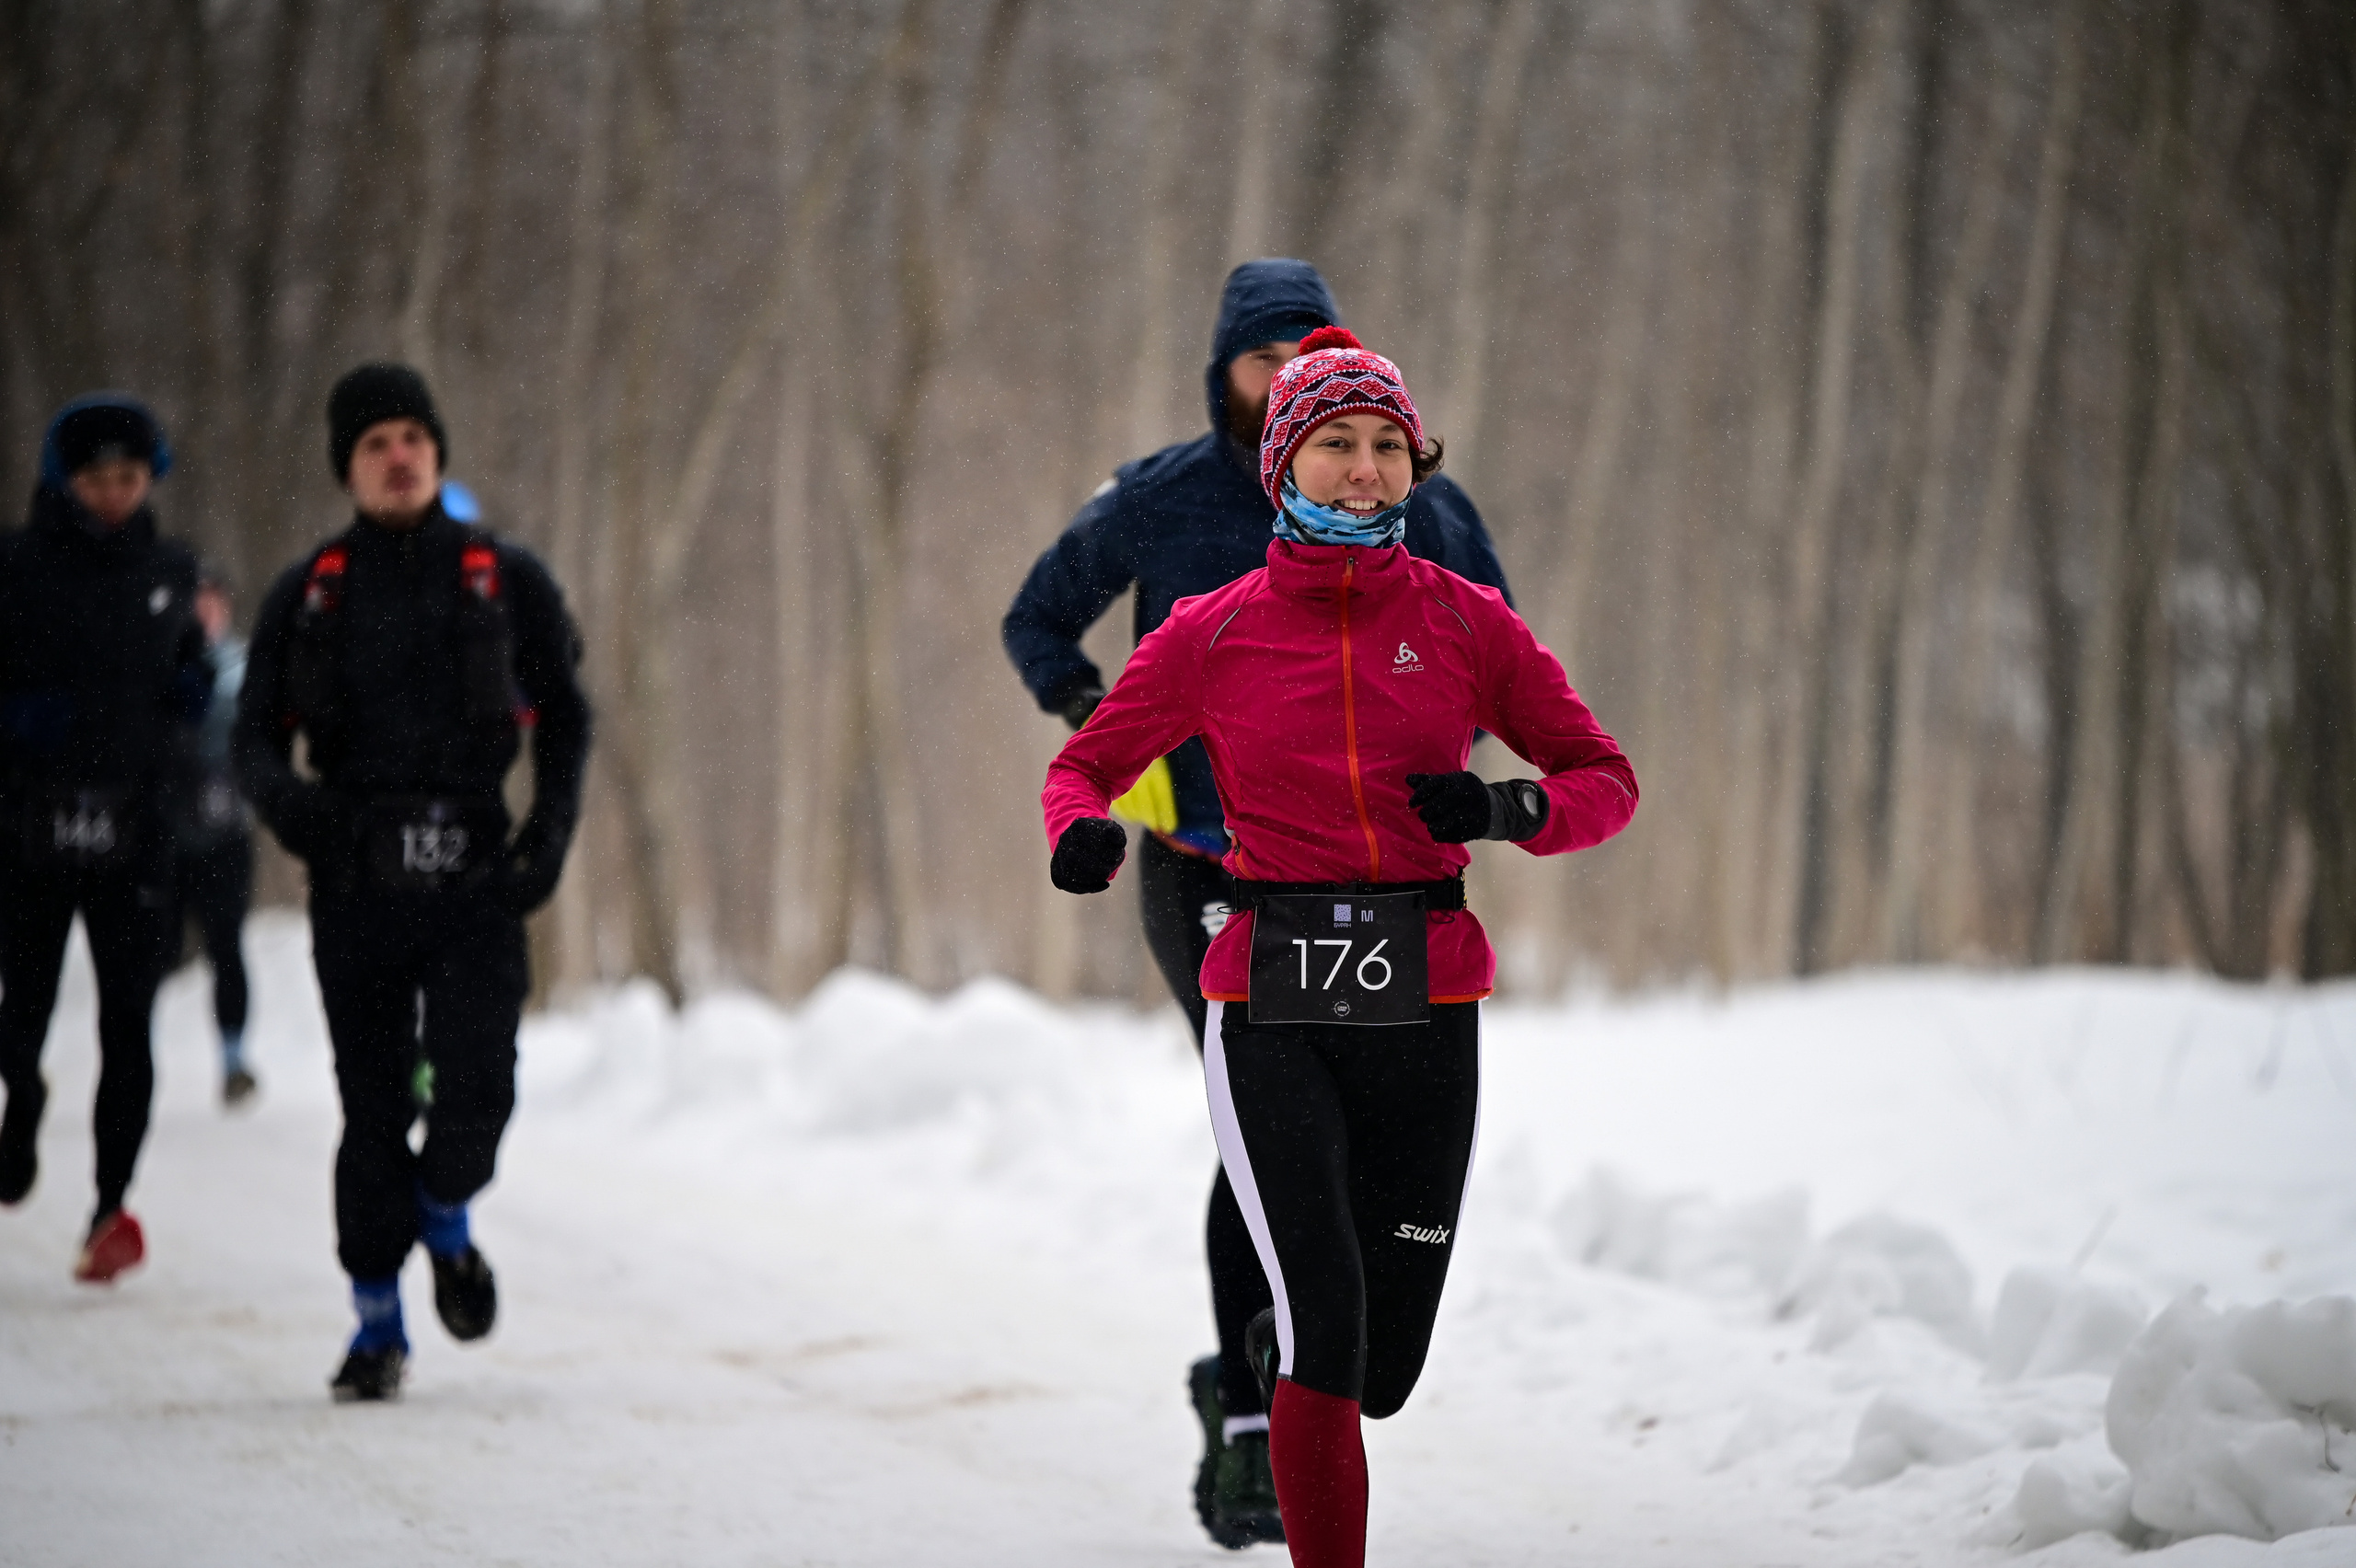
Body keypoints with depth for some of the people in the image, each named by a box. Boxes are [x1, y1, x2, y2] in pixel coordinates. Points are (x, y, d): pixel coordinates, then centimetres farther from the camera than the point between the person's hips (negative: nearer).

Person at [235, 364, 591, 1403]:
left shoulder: (506, 580, 8)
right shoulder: (307, 596, 9)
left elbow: (564, 718, 13)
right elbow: (256, 732, 10)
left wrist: (551, 830, -3)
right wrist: (281, 794, -13)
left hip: (475, 876, 0)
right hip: (355, 878, 1)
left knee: (476, 1083, -12)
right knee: (373, 1103, 0)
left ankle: (446, 1222, 22)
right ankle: (378, 1321, 13)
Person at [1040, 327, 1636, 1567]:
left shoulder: (1465, 621, 4)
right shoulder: (1211, 635, 3)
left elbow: (1607, 782, 8)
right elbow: (1083, 767, 11)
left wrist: (1507, 809, -14)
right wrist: (1084, 834, -12)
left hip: (1422, 1012, 2)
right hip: (1272, 1011, -2)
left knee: (1381, 1369, 10)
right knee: (1329, 1332, -18)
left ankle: (1277, 1343, 46)